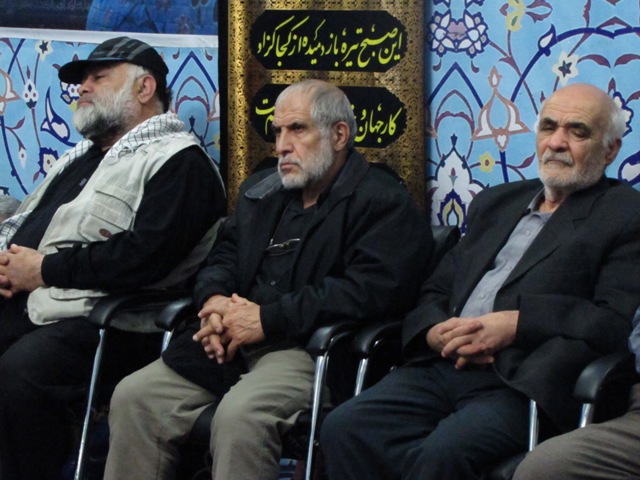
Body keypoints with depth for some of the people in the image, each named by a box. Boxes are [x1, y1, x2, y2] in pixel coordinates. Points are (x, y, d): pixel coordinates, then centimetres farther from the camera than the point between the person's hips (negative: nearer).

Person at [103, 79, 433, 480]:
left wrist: (268, 318, -17)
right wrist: (214, 300, -2)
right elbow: (224, 255, 25)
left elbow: (371, 289, -17)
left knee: (240, 414, -35)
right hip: (231, 342, 7)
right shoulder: (262, 189, 23)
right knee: (134, 398, -9)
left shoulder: (383, 202, -3)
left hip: (312, 347, -7)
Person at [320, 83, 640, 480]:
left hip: (522, 386, -6)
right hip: (442, 368, 6)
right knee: (344, 429, -20)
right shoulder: (495, 204, 27)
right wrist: (437, 334, -1)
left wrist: (515, 324, -16)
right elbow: (436, 290, 23)